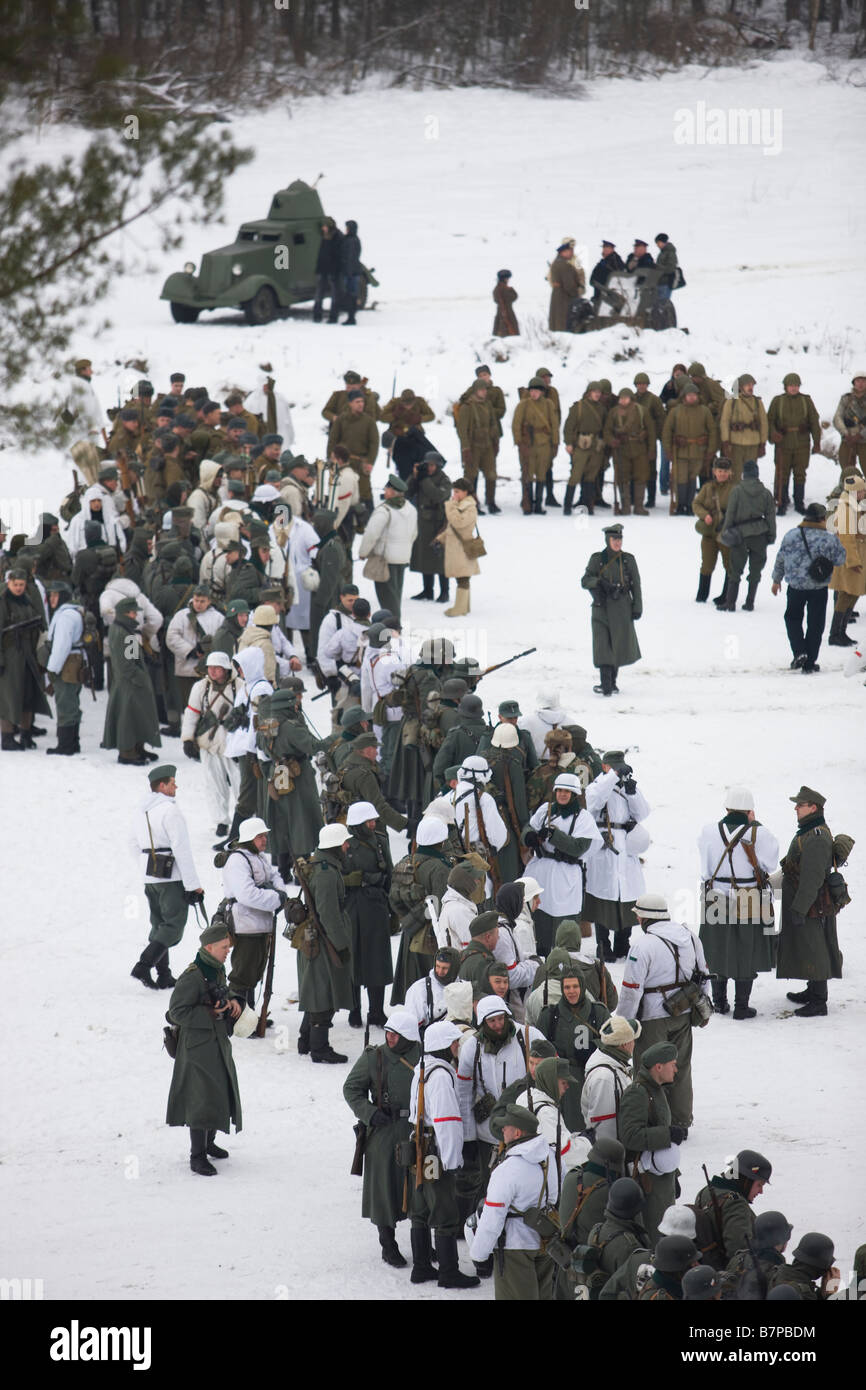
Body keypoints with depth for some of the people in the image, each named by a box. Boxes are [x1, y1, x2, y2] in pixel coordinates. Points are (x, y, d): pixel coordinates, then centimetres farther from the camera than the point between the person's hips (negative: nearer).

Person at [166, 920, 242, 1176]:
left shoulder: (217, 971, 7)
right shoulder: (192, 977, -21)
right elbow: (177, 1012, -21)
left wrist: (231, 1004, -1)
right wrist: (210, 1013, -21)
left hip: (218, 1043, 9)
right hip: (198, 1046, -9)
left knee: (220, 1094, 18)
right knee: (201, 1099, -8)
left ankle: (209, 1142, 36)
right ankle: (197, 1156, -1)